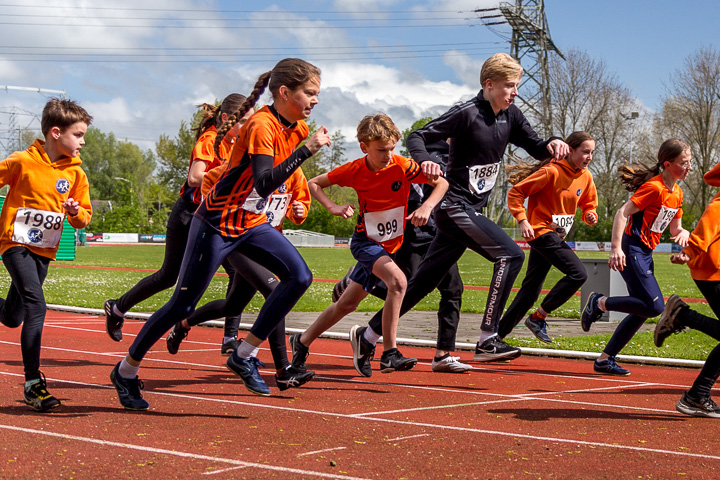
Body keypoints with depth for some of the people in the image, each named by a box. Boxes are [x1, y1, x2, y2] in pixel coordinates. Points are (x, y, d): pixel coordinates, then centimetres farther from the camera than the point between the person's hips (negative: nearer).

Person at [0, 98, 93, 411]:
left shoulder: (75, 173, 3)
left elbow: (84, 219, 9)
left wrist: (76, 212, -13)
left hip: (44, 251, 6)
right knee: (36, 306, -21)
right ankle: (32, 383, -18)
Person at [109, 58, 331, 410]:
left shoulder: (296, 127, 4)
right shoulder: (261, 126, -23)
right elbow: (265, 182, -36)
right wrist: (307, 150, -36)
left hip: (252, 223, 8)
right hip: (217, 222, -8)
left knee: (299, 276, -12)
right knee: (183, 304, -1)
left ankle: (244, 356, -3)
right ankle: (126, 370, 18)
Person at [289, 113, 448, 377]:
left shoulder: (403, 166, -14)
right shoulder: (354, 170, -13)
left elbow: (441, 183, -7)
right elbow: (314, 184, 0)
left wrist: (426, 207, -24)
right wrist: (333, 207, -16)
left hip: (390, 245, 3)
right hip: (365, 241, -3)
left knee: (347, 304, 11)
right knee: (398, 280, -30)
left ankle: (302, 341, 31)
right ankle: (389, 354, -24)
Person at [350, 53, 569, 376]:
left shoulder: (510, 116, 9)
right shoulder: (467, 114, -14)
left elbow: (535, 149, 13)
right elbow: (418, 136, -14)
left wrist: (552, 144, -10)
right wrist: (424, 162, -35)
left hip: (471, 211, 8)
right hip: (455, 207, -8)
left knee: (423, 283, 11)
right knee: (511, 255, -20)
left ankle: (368, 338, 20)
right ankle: (487, 341, -20)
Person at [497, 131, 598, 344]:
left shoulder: (586, 177, 7)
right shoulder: (552, 172, -15)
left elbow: (589, 204, 21)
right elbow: (515, 193, -13)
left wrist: (590, 215, -2)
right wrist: (522, 220, -23)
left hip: (556, 236, 9)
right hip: (541, 231, -9)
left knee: (531, 290, 10)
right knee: (578, 274, -19)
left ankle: (498, 334, 16)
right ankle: (538, 317, -9)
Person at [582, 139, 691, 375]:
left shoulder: (676, 193, 12)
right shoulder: (654, 187, -15)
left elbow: (675, 228, 22)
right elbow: (622, 213, -19)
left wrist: (683, 232, -3)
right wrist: (616, 248, -27)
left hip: (645, 255, 9)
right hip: (632, 251, -9)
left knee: (641, 312, 8)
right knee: (654, 306, -17)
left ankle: (605, 359, 14)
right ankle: (600, 302, -2)